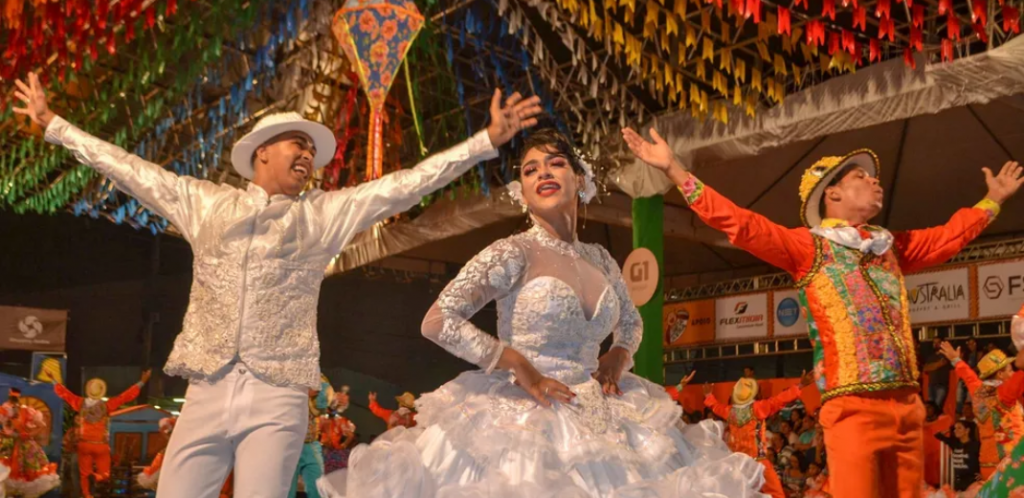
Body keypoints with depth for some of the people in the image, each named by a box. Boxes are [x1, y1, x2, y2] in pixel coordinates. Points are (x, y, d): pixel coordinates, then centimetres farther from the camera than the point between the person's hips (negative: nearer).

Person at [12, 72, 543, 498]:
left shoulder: (325, 213, 11)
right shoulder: (204, 202, 16)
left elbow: (405, 184, 6)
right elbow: (130, 169, 22)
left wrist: (487, 141, 1)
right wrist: (54, 125, 27)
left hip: (277, 398, -1)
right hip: (207, 393, 1)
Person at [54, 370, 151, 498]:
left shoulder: (81, 403, -3)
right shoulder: (106, 405, -10)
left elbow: (63, 392, 6)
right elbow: (126, 396, -10)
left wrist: (54, 380, 19)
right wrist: (141, 382, -7)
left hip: (84, 444, 2)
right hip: (101, 445, -2)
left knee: (84, 474, 8)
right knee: (104, 474, 8)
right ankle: (95, 476, -24)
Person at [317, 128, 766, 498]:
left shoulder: (600, 260, 9)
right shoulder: (513, 253, -9)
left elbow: (631, 321, 28)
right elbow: (437, 322, -17)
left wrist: (619, 356, 5)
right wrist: (520, 366, -17)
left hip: (595, 420, 6)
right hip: (524, 417, -6)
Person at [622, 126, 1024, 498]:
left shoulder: (890, 247, 21)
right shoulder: (809, 246, 2)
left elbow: (947, 237, 37)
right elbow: (739, 224, -8)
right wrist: (674, 170, -14)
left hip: (907, 406, 6)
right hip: (853, 409, -6)